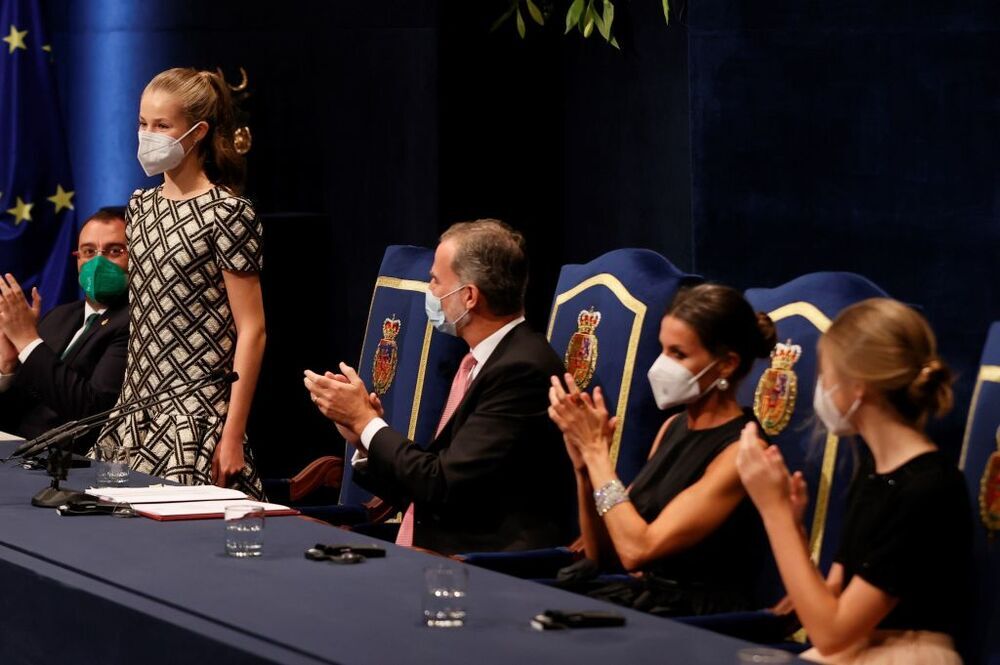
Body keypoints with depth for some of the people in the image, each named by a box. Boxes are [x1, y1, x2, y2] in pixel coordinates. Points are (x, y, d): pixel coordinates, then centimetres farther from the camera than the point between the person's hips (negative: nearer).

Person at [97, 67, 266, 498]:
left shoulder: (226, 213, -9)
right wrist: (126, 405, 14)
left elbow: (251, 330, -11)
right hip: (137, 412, 7)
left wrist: (233, 435, -15)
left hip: (197, 416, -7)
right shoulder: (141, 207, 12)